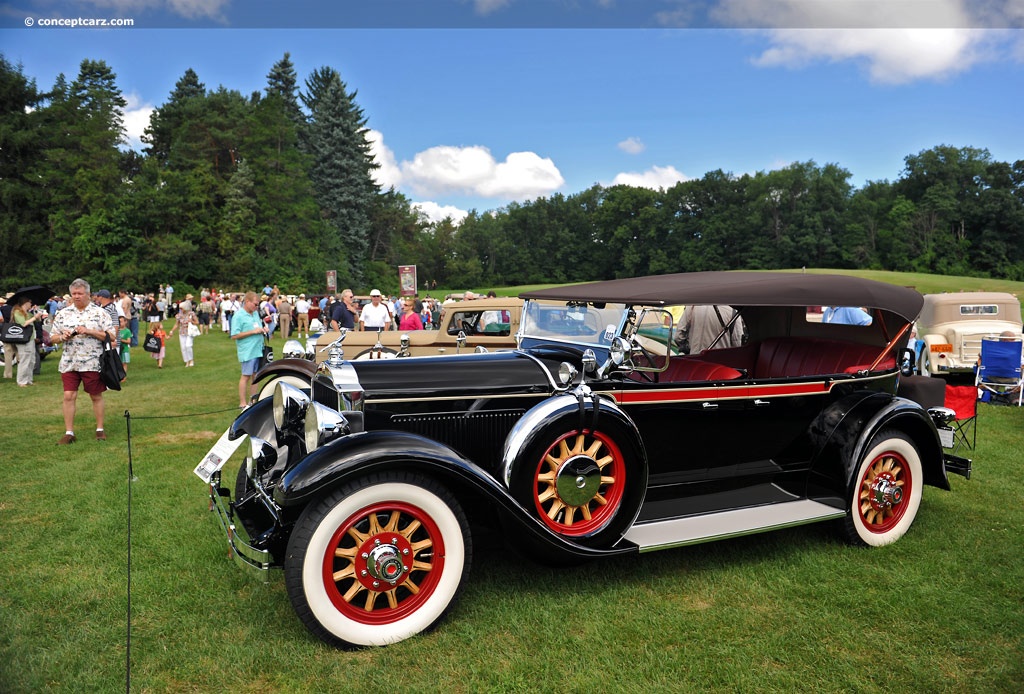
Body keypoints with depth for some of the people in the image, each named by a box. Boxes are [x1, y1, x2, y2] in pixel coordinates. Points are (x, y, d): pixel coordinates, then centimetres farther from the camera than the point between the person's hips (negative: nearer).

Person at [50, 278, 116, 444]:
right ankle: (69, 432, 8)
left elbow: (111, 336, -7)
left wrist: (90, 331, -17)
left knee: (96, 396, 7)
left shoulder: (100, 313, -2)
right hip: (69, 363, 3)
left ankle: (100, 429, 19)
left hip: (93, 363, -3)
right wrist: (63, 337, -10)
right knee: (69, 396, 0)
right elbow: (53, 337, 11)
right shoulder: (63, 314, 8)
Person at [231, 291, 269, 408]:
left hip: (258, 349, 7)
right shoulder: (238, 316, -12)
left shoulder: (256, 313, 13)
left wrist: (263, 329, 5)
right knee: (246, 376, -3)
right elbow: (234, 336, -18)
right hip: (247, 351, -7)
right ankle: (243, 403, 4)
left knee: (255, 375, 12)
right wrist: (253, 331, -20)